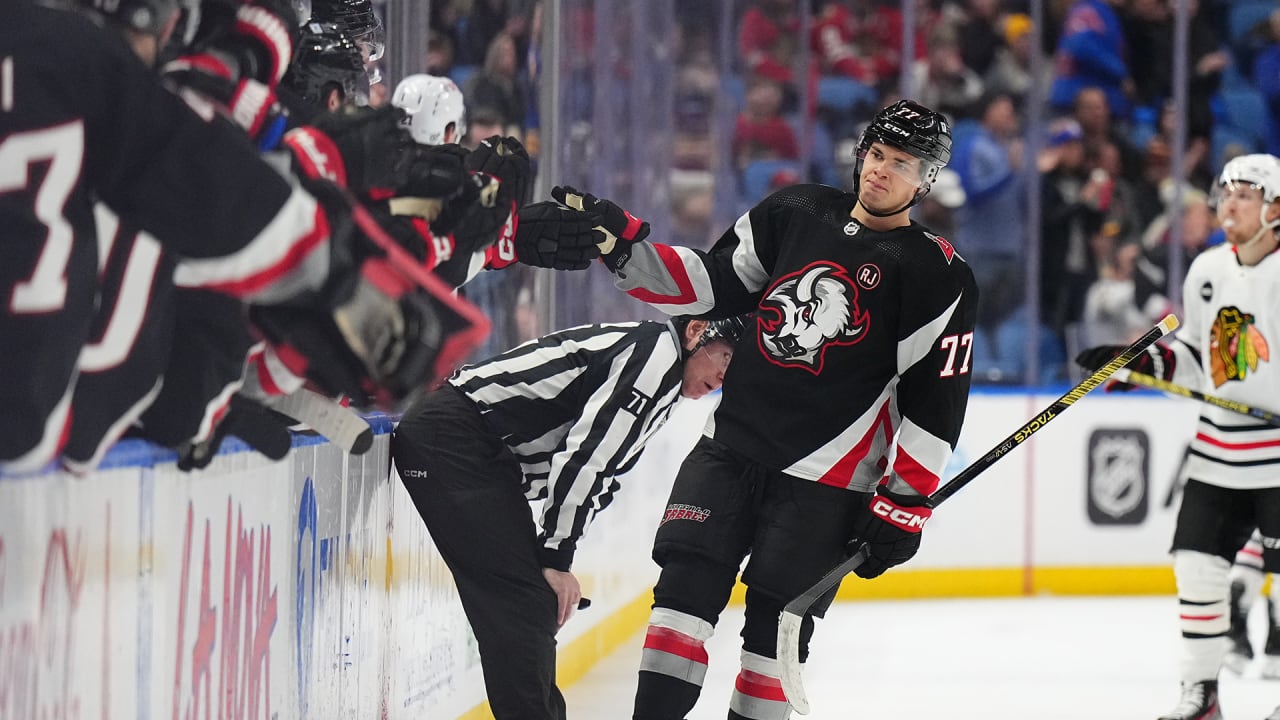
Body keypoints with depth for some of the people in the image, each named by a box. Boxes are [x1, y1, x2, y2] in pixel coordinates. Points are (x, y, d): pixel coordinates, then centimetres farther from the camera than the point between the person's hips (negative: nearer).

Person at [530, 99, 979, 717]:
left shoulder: (937, 276, -5)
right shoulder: (796, 215, 8)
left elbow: (936, 400, -7)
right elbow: (709, 285, 11)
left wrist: (904, 503, -10)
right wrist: (618, 241, -1)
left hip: (823, 478, -4)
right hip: (730, 446, 4)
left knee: (777, 623, -2)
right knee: (685, 588, -6)